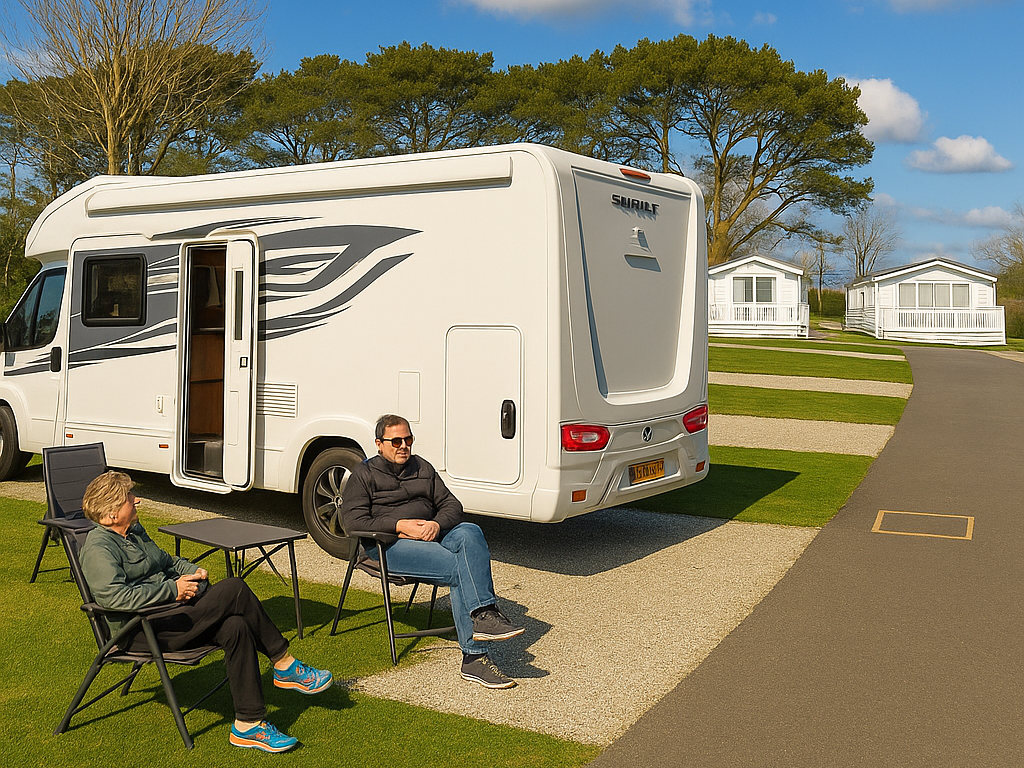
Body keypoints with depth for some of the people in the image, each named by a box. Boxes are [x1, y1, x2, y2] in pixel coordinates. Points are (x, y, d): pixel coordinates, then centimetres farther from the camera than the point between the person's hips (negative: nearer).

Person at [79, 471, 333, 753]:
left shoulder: (135, 531, 19)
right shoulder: (98, 547, -11)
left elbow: (166, 560, 32)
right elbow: (114, 596, -26)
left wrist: (192, 571, 10)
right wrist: (172, 589, -21)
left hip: (168, 611, 9)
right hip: (140, 633, -9)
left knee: (235, 627, -21)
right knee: (234, 589, -22)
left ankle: (249, 725, -17)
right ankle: (284, 664, -9)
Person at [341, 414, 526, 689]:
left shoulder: (422, 468, 23)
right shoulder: (364, 475, 9)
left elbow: (452, 505, 18)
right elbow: (354, 521, -4)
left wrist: (437, 524, -7)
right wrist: (400, 525, -15)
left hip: (432, 534, 5)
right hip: (390, 544, -5)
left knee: (469, 533, -30)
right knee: (459, 568, -29)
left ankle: (483, 615, -38)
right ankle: (474, 656, -34)